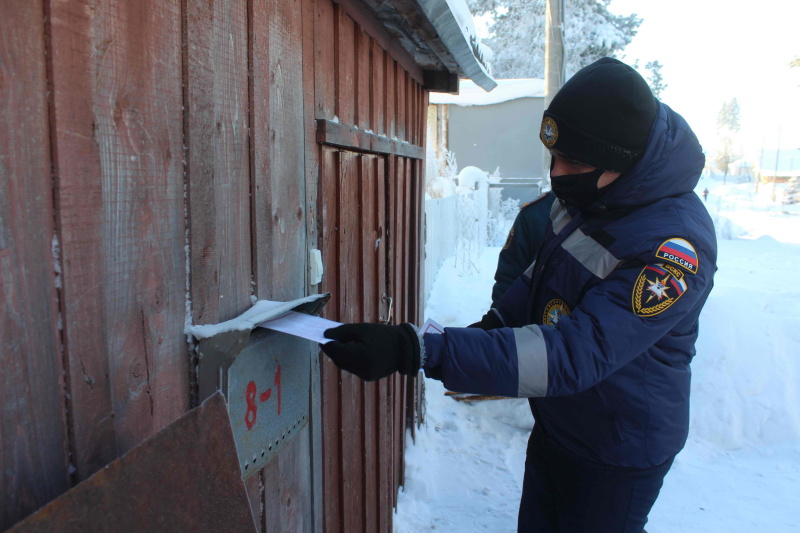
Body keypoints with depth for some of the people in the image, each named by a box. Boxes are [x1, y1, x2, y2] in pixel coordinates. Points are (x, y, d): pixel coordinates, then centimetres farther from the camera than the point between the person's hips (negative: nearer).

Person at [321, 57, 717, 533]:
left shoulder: (674, 246, -33)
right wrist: (495, 322, 0)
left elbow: (575, 354, -41)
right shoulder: (585, 195, -8)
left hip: (618, 454, -7)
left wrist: (417, 350, -48)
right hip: (555, 425, 7)